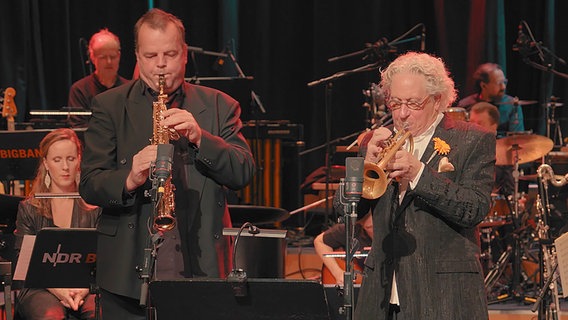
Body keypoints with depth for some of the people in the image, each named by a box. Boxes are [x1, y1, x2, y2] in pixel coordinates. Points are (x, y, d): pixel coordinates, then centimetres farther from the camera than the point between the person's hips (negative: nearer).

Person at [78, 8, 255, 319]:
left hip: (200, 269, 1)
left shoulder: (219, 106, 9)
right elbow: (89, 185, -2)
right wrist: (130, 180, -23)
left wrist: (199, 137, -17)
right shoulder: (109, 106, 6)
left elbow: (243, 172, -1)